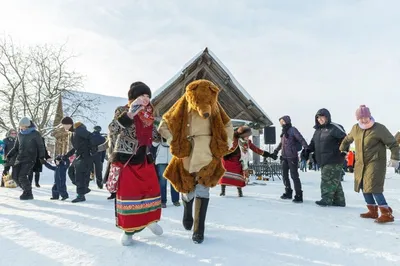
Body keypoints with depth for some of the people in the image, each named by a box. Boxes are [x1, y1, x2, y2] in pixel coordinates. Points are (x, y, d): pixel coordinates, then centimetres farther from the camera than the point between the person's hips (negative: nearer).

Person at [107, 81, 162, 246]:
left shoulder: (149, 114, 7)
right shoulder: (123, 110, -9)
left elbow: (154, 136, 17)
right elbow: (112, 131, -26)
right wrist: (129, 114, -36)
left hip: (145, 160, 6)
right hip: (125, 160, -5)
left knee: (152, 191, 11)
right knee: (128, 195, 1)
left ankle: (150, 220, 33)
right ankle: (128, 229, 18)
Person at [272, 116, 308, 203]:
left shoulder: (293, 130, -7)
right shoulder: (284, 132, 14)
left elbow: (301, 139, -16)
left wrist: (306, 149, -30)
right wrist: (275, 151, 31)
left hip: (292, 157, -8)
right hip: (284, 157, 8)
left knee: (294, 175, -7)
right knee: (284, 175, 12)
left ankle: (299, 195, 0)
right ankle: (288, 192, 25)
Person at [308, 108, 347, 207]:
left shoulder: (334, 127, -7)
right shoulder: (318, 130, 17)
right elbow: (313, 143, 22)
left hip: (334, 161, -8)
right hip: (323, 161, 8)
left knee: (329, 180, -9)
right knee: (334, 181, 13)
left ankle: (326, 199, -5)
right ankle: (339, 201, 21)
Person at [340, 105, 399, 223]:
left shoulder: (379, 128, -11)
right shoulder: (355, 128, 6)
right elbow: (347, 139, 25)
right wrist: (342, 150, 28)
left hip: (375, 163, -7)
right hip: (360, 164, 7)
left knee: (373, 188, -15)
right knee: (364, 187, 12)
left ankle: (387, 214, -7)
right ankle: (373, 211, 26)